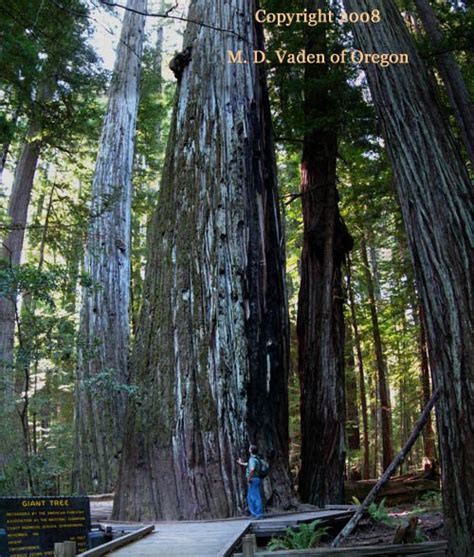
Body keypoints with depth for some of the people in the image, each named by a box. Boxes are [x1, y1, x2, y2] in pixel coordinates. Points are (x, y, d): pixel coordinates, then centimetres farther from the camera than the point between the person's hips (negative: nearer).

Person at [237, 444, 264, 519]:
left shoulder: (252, 459, -15)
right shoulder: (255, 458, 16)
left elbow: (252, 469, -33)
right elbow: (248, 465, 37)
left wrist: (249, 478, -22)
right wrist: (241, 463, 54)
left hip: (253, 480, -10)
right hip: (255, 479, 10)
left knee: (256, 497, -6)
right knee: (250, 497, 16)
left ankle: (259, 514, -3)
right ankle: (254, 513, 17)